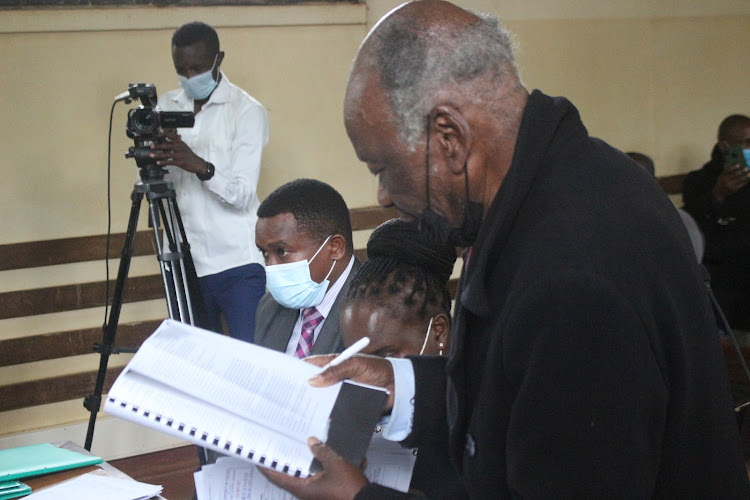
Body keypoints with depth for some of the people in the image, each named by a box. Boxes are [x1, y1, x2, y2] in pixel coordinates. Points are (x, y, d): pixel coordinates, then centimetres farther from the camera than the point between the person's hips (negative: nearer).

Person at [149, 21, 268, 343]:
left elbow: (242, 194, -16)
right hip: (186, 261, 5)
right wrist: (151, 161, -16)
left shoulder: (247, 111, -6)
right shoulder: (167, 106, 10)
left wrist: (200, 166, -33)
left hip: (237, 264, -5)